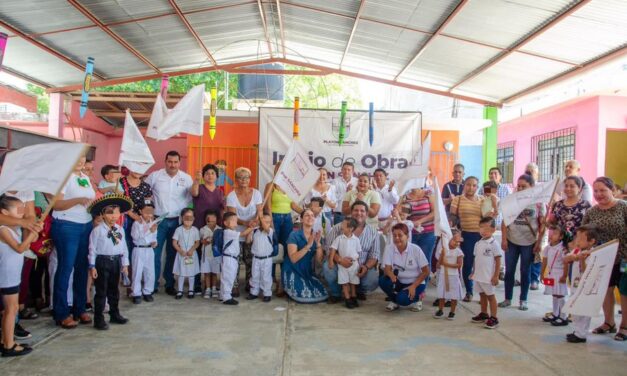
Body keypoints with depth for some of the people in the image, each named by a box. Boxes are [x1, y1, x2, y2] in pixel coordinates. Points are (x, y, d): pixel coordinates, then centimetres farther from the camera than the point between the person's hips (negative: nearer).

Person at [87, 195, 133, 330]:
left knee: (114, 290, 17)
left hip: (116, 261, 6)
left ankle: (115, 314, 31)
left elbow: (124, 248, 9)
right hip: (102, 261, -6)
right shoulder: (97, 230, -11)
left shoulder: (120, 230, 5)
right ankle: (99, 319, 8)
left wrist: (125, 264, 8)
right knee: (101, 291, 0)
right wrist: (92, 266, -13)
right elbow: (92, 249, -11)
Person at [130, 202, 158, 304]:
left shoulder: (153, 223, 6)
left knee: (150, 272, 8)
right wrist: (150, 231, -26)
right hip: (139, 250, -5)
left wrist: (154, 242, -3)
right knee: (137, 272, 1)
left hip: (149, 250, 5)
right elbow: (136, 237, -22)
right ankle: (137, 294, 11)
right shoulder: (137, 223, -11)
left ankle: (147, 292, 22)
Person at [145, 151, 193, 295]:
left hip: (177, 221, 2)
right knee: (155, 253, -2)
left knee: (172, 253, 10)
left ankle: (170, 284, 20)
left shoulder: (186, 178, 2)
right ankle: (153, 284, 9)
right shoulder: (155, 176, -2)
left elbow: (192, 195, 8)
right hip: (159, 220, -1)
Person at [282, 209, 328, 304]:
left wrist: (318, 243, -18)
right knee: (304, 295, -24)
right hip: (293, 271, -5)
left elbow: (319, 260, -3)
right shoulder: (294, 235, -14)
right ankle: (286, 289, 8)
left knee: (322, 294, -11)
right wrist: (308, 245, -30)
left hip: (307, 271, 5)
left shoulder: (316, 236, 2)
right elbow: (293, 258, -24)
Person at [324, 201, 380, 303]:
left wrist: (366, 267, -19)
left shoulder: (373, 232, 5)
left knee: (373, 280, -27)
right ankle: (335, 293, 1)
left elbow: (374, 255, 2)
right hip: (340, 266, -1)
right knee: (327, 267, -32)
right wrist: (340, 260, -29)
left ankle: (359, 291, 13)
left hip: (361, 269, 1)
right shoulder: (339, 227, -1)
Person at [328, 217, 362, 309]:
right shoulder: (339, 238, -4)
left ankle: (354, 298, 23)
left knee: (353, 282, 11)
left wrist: (354, 258, -3)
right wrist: (331, 261, -13)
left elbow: (358, 251, 6)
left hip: (354, 264, 1)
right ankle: (348, 299, 8)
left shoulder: (356, 239, -2)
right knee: (345, 282, 1)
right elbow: (333, 249, -6)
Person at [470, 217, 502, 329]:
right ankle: (484, 314, 31)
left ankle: (493, 318, 10)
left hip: (488, 277, -6)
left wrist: (496, 276, -15)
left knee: (490, 296, 2)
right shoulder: (478, 244, 5)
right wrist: (473, 272, 13)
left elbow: (498, 261, -12)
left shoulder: (493, 244, -13)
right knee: (482, 295, 18)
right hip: (478, 276, 6)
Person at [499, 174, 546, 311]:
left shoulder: (538, 202, -4)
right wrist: (504, 239, -5)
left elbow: (542, 225, -1)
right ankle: (507, 299, 19)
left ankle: (523, 300, 20)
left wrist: (539, 243, -6)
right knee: (509, 271, 7)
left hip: (529, 243, -1)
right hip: (512, 241, 1)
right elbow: (505, 221, 1)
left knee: (525, 272, 9)